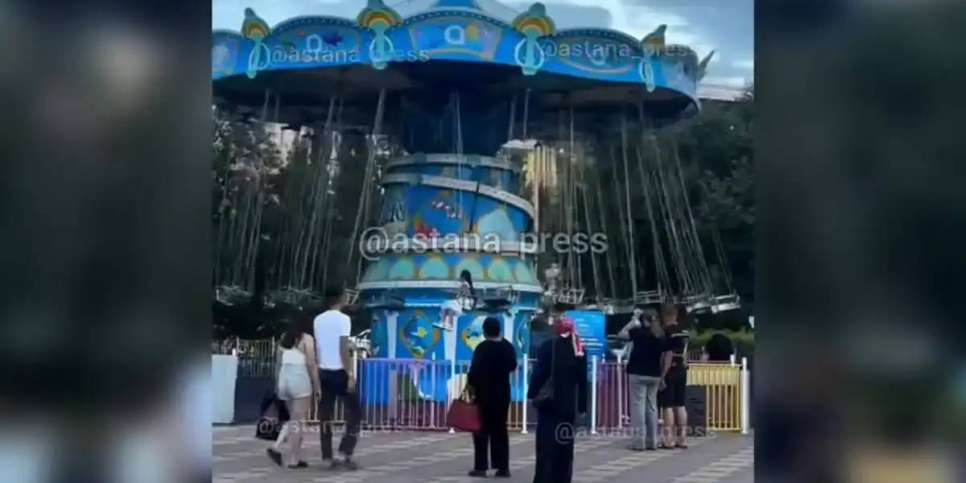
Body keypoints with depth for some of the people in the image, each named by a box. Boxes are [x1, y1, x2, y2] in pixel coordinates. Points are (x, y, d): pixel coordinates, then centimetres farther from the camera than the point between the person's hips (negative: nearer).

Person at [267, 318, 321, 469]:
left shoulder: (284, 337, 15)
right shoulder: (307, 339, -4)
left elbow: (279, 362, 16)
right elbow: (311, 364, -8)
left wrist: (278, 384, 21)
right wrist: (317, 386, -3)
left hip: (284, 379, 7)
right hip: (300, 380, -7)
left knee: (293, 419, 19)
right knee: (298, 421, -2)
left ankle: (276, 447, 2)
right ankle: (294, 460, -1)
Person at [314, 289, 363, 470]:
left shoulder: (318, 320, 8)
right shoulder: (343, 319, -11)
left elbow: (318, 347, 11)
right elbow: (343, 350, -16)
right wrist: (351, 374, -14)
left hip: (324, 372, 6)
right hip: (340, 372, -6)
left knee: (325, 417, 7)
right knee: (354, 414, 5)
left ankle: (327, 457, 8)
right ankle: (345, 453, -2)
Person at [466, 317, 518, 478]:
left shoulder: (482, 347, -16)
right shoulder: (508, 346, 5)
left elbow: (475, 369, -19)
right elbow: (512, 366, 19)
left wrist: (470, 384, -4)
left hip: (484, 393, -6)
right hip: (503, 393, 6)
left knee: (482, 430, 2)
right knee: (500, 430, 11)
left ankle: (480, 467, 0)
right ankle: (503, 467, 9)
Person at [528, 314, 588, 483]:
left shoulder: (549, 346, -5)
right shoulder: (579, 349, 7)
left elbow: (539, 372, -10)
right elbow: (583, 380, 7)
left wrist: (532, 393, -2)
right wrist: (582, 405, 9)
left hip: (549, 402, -4)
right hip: (569, 405, 4)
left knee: (546, 445, -2)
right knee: (564, 446, 10)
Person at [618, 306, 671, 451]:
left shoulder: (640, 332, -9)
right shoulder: (662, 335, 5)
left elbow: (621, 334, -3)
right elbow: (668, 358, 4)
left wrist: (632, 322, 4)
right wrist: (662, 376, 9)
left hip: (638, 374, -5)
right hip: (654, 375, 5)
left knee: (638, 406, -2)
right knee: (652, 406, 11)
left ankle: (639, 441, -4)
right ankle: (652, 441, 12)